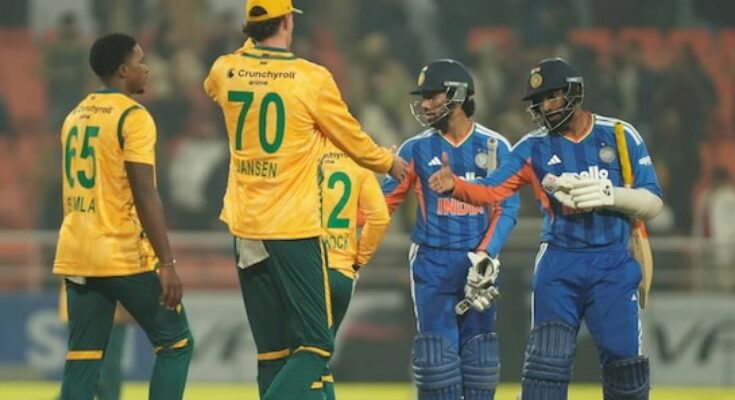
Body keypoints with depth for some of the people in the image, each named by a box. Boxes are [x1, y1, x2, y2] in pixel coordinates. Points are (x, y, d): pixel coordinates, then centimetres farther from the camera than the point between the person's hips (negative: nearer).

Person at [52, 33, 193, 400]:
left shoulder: (75, 117, 14)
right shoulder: (133, 117, -10)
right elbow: (145, 196, -17)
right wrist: (167, 263, -17)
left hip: (76, 256, 7)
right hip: (126, 256, -7)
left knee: (82, 358, 5)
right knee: (176, 343, 6)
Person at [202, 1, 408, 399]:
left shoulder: (226, 71, 3)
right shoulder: (312, 78, -9)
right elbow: (352, 139, 5)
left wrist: (251, 47, 33)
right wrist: (389, 162, 24)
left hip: (245, 228, 5)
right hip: (294, 229, -5)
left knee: (272, 351, 9)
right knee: (315, 344, -2)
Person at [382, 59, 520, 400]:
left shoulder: (494, 146, 3)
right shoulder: (417, 149, 6)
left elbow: (506, 209, -2)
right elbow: (384, 201, 3)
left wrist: (486, 255, -15)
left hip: (478, 265, 0)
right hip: (432, 265, 0)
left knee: (478, 355, 2)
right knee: (437, 354, -6)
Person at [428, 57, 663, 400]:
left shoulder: (620, 136, 1)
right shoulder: (534, 147, 3)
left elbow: (652, 202, 0)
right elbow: (490, 191, -5)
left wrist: (608, 195, -16)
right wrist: (454, 185, -24)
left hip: (612, 267, 0)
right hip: (559, 265, 0)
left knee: (624, 362, -1)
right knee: (547, 360, -6)